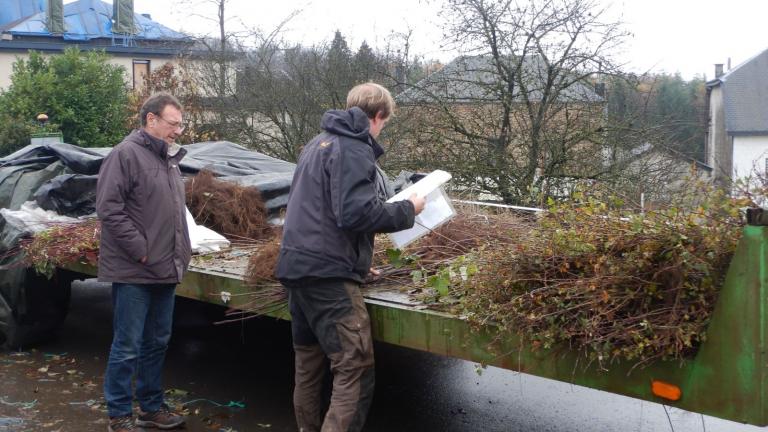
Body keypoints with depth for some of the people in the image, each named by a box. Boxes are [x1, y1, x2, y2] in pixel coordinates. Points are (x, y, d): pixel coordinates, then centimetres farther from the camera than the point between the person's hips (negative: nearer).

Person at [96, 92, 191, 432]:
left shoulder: (169, 159, 16)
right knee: (128, 347, 0)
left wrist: (180, 252, 14)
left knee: (157, 343, 15)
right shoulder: (126, 154, -12)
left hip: (165, 271, 8)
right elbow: (109, 209, -18)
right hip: (134, 272, -8)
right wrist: (141, 249, -18)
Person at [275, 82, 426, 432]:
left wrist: (355, 259, 28)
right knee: (355, 365, -9)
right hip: (326, 272, -10)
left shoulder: (319, 143, 19)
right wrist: (407, 210, -8)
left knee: (309, 358, 17)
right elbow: (356, 213, -23)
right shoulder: (353, 149, -11)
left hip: (298, 265, 10)